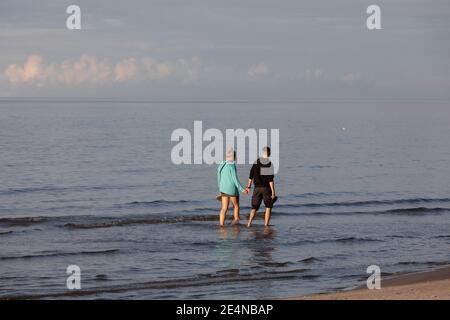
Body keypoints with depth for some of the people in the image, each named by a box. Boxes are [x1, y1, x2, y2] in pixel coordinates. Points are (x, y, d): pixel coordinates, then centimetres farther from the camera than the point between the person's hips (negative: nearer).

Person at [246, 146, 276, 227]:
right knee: (268, 207, 10)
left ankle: (249, 223, -5)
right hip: (266, 188, -4)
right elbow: (270, 179, -14)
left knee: (254, 206, 9)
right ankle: (266, 224, 4)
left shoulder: (256, 162, 2)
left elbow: (251, 175, 3)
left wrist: (248, 186, 13)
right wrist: (273, 191, -11)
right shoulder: (269, 164, -11)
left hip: (257, 188, 4)